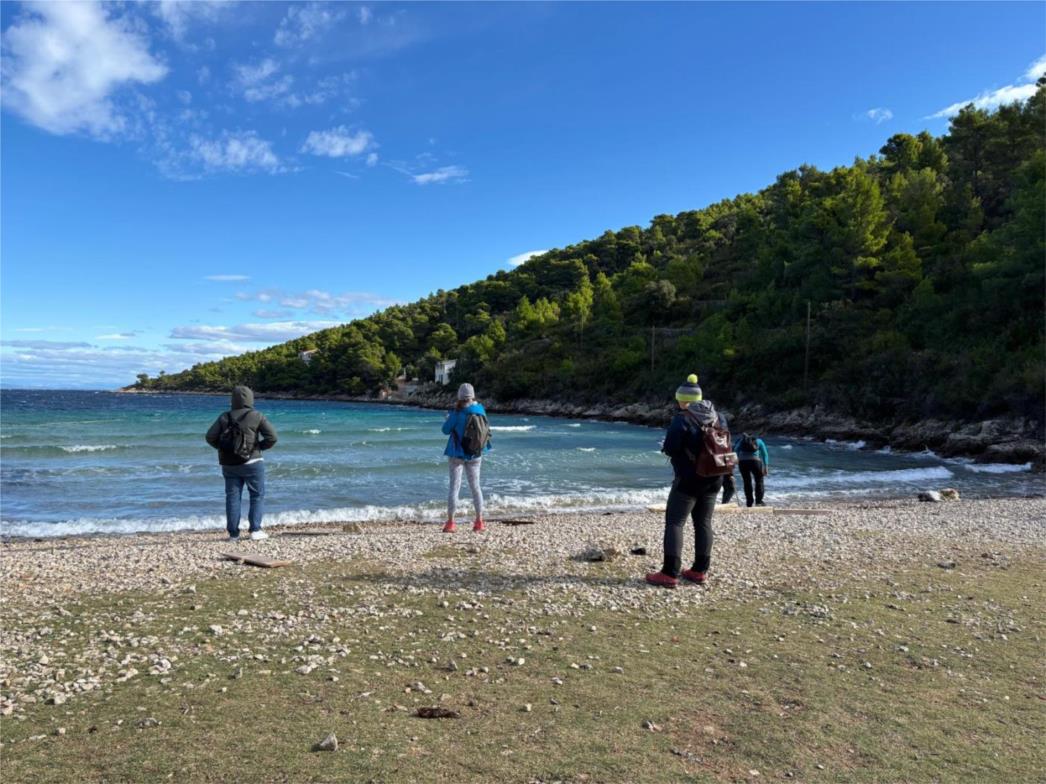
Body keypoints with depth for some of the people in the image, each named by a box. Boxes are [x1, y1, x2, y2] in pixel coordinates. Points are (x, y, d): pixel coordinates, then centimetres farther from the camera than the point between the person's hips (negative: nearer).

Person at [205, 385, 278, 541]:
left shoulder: (225, 417, 4)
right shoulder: (257, 416, -6)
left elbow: (210, 437, -1)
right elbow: (272, 436, -12)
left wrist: (223, 448, 12)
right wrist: (260, 447, 3)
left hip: (229, 465, 4)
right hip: (252, 463, -4)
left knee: (232, 497, 8)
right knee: (258, 495, 6)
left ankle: (233, 534, 8)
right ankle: (255, 530, 0)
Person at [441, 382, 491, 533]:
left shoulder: (457, 413, -16)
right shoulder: (481, 410, -4)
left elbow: (446, 429, -7)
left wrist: (448, 418, 9)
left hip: (457, 454, -4)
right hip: (475, 454, 4)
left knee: (454, 487, 1)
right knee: (475, 486, 13)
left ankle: (450, 523, -1)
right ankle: (479, 522, 15)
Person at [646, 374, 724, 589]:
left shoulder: (682, 419, -15)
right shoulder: (716, 417, 6)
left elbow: (670, 449, -19)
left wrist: (665, 446, 3)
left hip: (689, 479, -7)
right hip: (713, 479, 7)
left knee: (674, 522, -3)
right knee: (703, 523, 14)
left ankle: (670, 573, -6)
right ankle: (700, 570, 19)